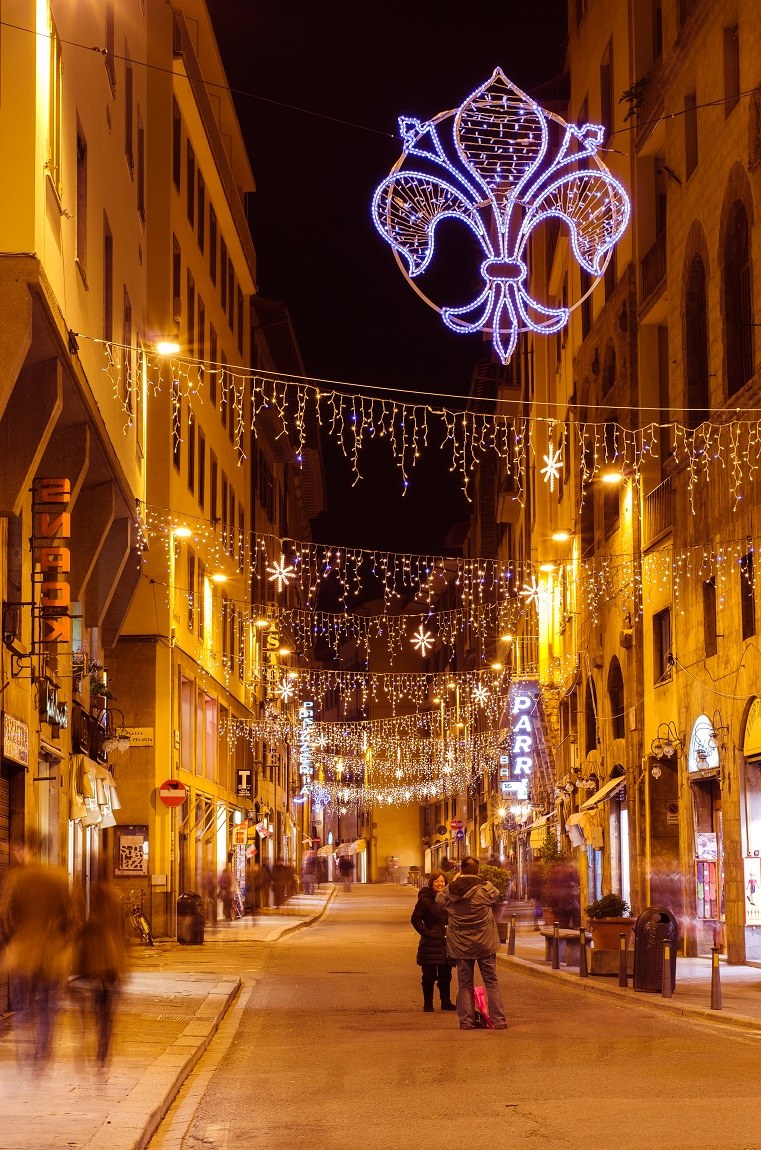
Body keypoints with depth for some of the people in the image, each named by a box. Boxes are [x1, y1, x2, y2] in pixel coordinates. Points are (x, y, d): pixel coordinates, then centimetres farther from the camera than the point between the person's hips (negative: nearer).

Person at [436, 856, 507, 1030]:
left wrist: (454, 881, 18)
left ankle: (466, 1021, 10)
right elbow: (497, 897, 7)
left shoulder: (450, 890, -7)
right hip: (484, 943, -2)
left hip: (460, 944, 2)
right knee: (491, 982, 7)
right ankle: (498, 1020, 4)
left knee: (465, 984, 11)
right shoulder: (485, 887, -14)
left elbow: (439, 900, 13)